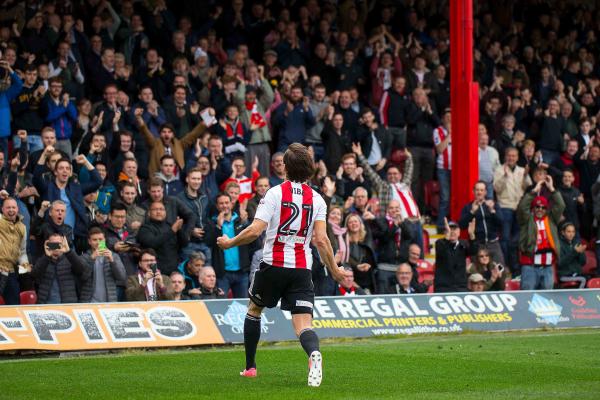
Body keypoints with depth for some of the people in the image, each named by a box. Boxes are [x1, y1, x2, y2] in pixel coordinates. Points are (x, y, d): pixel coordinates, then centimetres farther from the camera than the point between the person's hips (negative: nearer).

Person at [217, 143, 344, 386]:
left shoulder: (275, 193, -5)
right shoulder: (317, 199, 4)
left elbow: (255, 231, -12)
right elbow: (321, 240, -2)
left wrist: (229, 243, 4)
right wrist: (334, 270, 10)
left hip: (273, 265, -1)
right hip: (302, 269, 2)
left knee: (254, 310, 24)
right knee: (304, 326, -6)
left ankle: (250, 366, 30)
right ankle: (313, 352, -40)